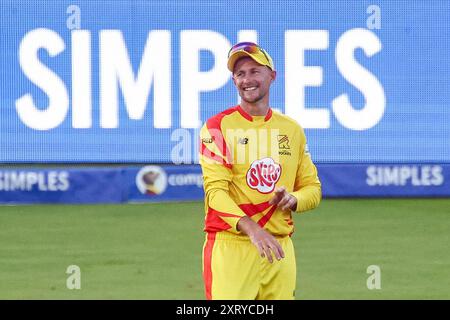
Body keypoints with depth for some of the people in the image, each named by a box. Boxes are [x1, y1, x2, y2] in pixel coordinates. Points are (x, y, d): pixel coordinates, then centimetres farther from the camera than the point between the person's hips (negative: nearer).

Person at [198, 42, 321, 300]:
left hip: (279, 248, 5)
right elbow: (215, 190, -12)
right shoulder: (218, 126, -1)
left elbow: (313, 188, 18)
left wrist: (292, 199, -7)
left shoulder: (292, 130, 14)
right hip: (231, 246, -5)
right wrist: (251, 229, -27)